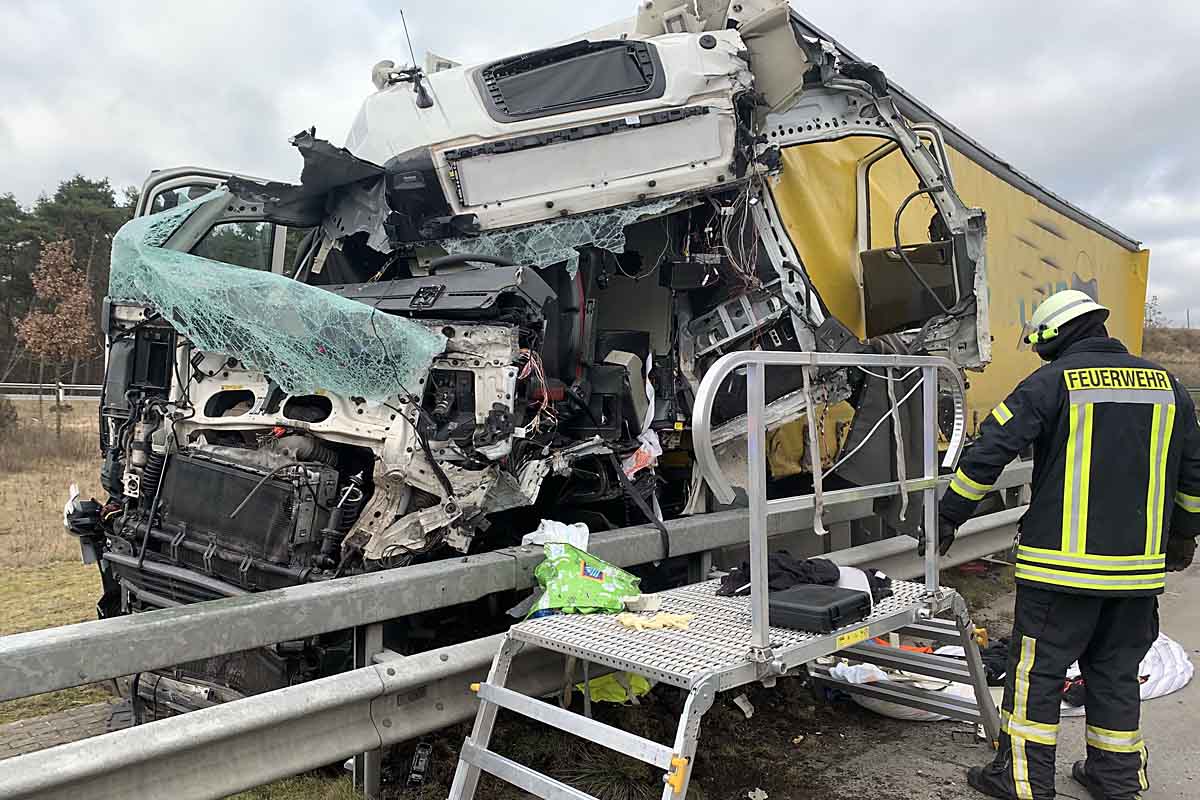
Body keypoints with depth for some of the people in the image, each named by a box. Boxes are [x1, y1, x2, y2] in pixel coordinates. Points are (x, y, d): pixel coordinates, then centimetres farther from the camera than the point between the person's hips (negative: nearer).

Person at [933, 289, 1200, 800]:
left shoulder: (1051, 383, -7)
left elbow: (988, 454, -12)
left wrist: (948, 518, -3)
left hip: (1062, 564, -5)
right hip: (1139, 566, 6)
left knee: (1036, 671, 5)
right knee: (1116, 672, 18)